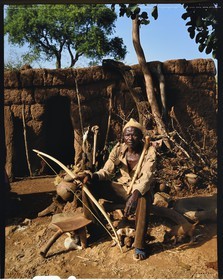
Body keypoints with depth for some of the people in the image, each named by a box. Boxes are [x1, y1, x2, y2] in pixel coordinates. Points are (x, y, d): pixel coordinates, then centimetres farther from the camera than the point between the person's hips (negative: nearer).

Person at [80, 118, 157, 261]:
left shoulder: (149, 151, -17)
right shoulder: (118, 149, -5)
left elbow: (147, 177, -30)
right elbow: (107, 171, -5)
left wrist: (135, 194, -48)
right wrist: (93, 176, -28)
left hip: (141, 190, -4)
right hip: (121, 188, 4)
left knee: (144, 198, -41)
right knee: (89, 185, -13)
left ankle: (140, 245, -26)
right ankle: (93, 227, 2)